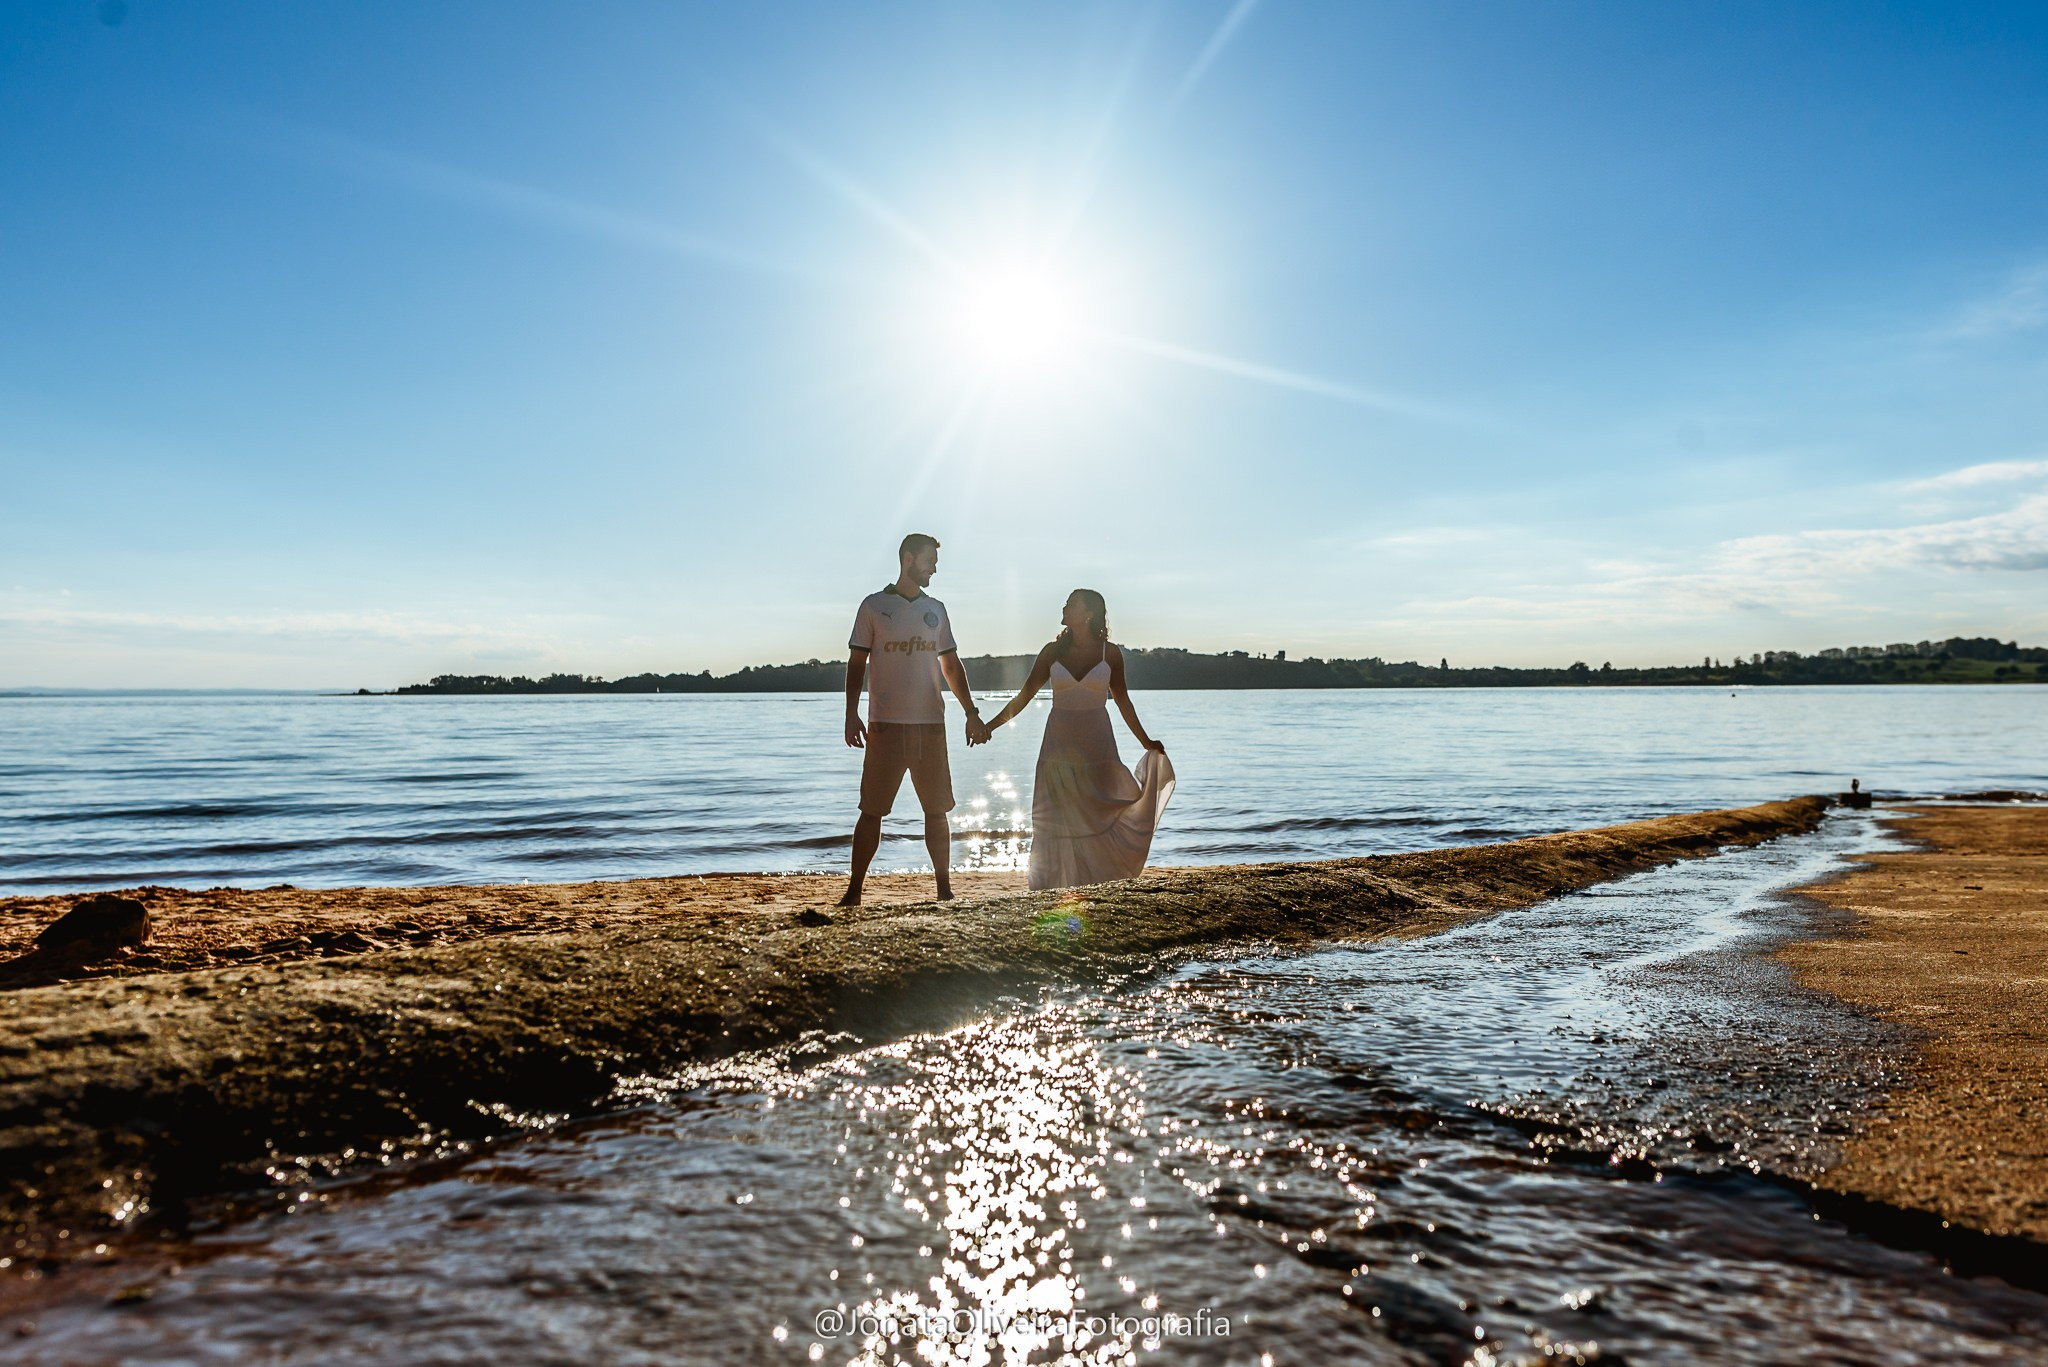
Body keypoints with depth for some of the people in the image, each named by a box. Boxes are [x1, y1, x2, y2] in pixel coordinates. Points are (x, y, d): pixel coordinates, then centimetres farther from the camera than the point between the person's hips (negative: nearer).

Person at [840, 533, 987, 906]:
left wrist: (971, 712, 10)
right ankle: (854, 889, 5)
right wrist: (851, 715, -9)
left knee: (937, 810, 5)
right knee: (871, 811, -2)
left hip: (930, 725, 4)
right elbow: (856, 663, 1)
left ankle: (945, 887, 13)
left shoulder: (935, 609, 14)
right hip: (886, 725, -3)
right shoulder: (874, 606, 3)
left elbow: (951, 665, 17)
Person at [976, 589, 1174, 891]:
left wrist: (1145, 741, 10)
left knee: (1101, 816, -1)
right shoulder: (1053, 651, 2)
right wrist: (989, 726, -2)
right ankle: (1056, 889, 8)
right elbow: (1024, 695, 4)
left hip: (1096, 746, -1)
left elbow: (1122, 700, 8)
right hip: (1059, 747, 1)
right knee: (1057, 822, 2)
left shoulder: (1110, 653, -1)